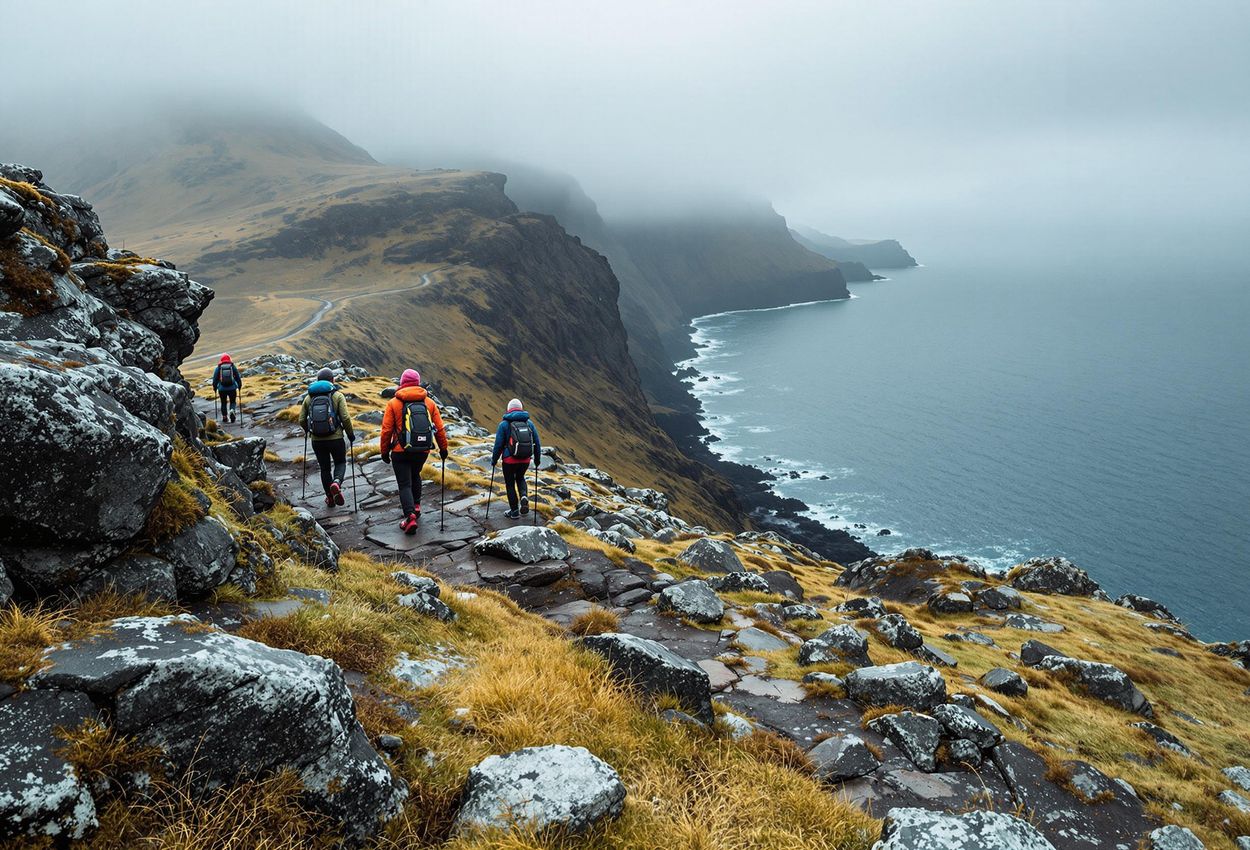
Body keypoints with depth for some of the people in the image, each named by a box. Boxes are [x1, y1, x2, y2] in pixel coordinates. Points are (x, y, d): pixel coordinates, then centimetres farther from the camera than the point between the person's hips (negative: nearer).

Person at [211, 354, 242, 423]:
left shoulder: (218, 368, 1)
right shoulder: (233, 367, 3)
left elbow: (215, 379, 4)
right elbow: (238, 377, 6)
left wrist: (214, 388, 16)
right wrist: (239, 386, 19)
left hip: (222, 389, 0)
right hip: (232, 388, 0)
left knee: (223, 403, 15)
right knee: (233, 402, 12)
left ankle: (224, 417, 17)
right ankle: (232, 410, -17)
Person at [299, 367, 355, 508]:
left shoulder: (309, 397, 6)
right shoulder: (337, 396, -3)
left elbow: (301, 420, 6)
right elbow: (345, 418, -11)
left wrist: (308, 431, 26)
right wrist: (350, 433, 3)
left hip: (317, 441, 2)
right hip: (336, 438, -2)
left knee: (325, 468, 17)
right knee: (340, 463, 17)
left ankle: (330, 498, 22)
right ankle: (336, 483, -12)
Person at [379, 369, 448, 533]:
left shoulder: (393, 403, -5)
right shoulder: (429, 402, 2)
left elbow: (386, 430, -5)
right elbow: (439, 428, 4)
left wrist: (384, 451, 6)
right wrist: (443, 448, 15)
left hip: (401, 452, -3)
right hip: (423, 451, 3)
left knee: (405, 484, 3)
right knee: (415, 476, 29)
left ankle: (410, 516, -12)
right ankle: (415, 506, 32)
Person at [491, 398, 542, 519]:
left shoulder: (504, 424, -6)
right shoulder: (529, 423, 4)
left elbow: (498, 444, -7)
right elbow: (537, 443, 6)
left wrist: (494, 460, 5)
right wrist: (537, 459, 17)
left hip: (509, 460, -3)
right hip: (526, 460, 4)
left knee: (510, 484, 13)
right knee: (520, 478, 28)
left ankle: (514, 511, 17)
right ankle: (524, 496, 1)